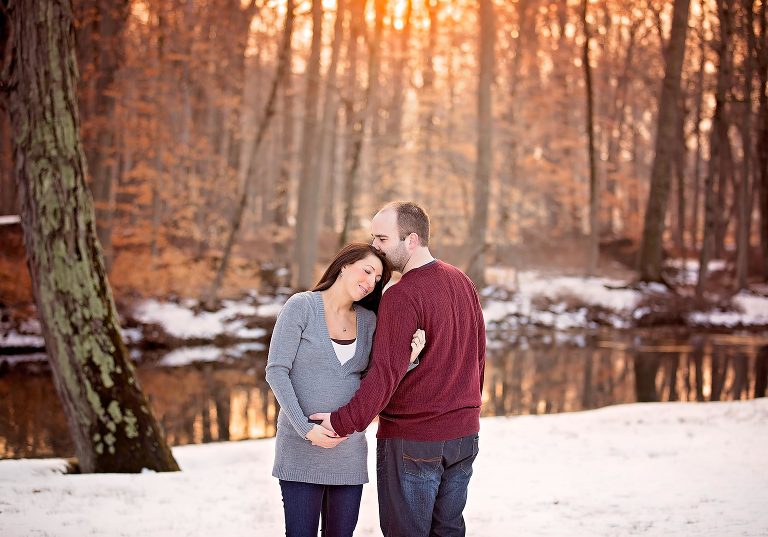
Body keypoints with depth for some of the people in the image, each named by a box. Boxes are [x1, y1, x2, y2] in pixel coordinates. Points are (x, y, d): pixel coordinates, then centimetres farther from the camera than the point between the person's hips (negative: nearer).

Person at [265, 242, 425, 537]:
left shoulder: (368, 321, 9)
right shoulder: (301, 306, -6)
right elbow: (276, 371, -10)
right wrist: (305, 428, -17)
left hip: (349, 449, 5)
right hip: (302, 446, -5)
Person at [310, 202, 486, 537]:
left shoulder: (402, 296, -18)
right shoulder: (462, 283, 7)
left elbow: (386, 372, -25)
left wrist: (344, 422, -26)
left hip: (411, 441, -8)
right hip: (463, 435, 8)